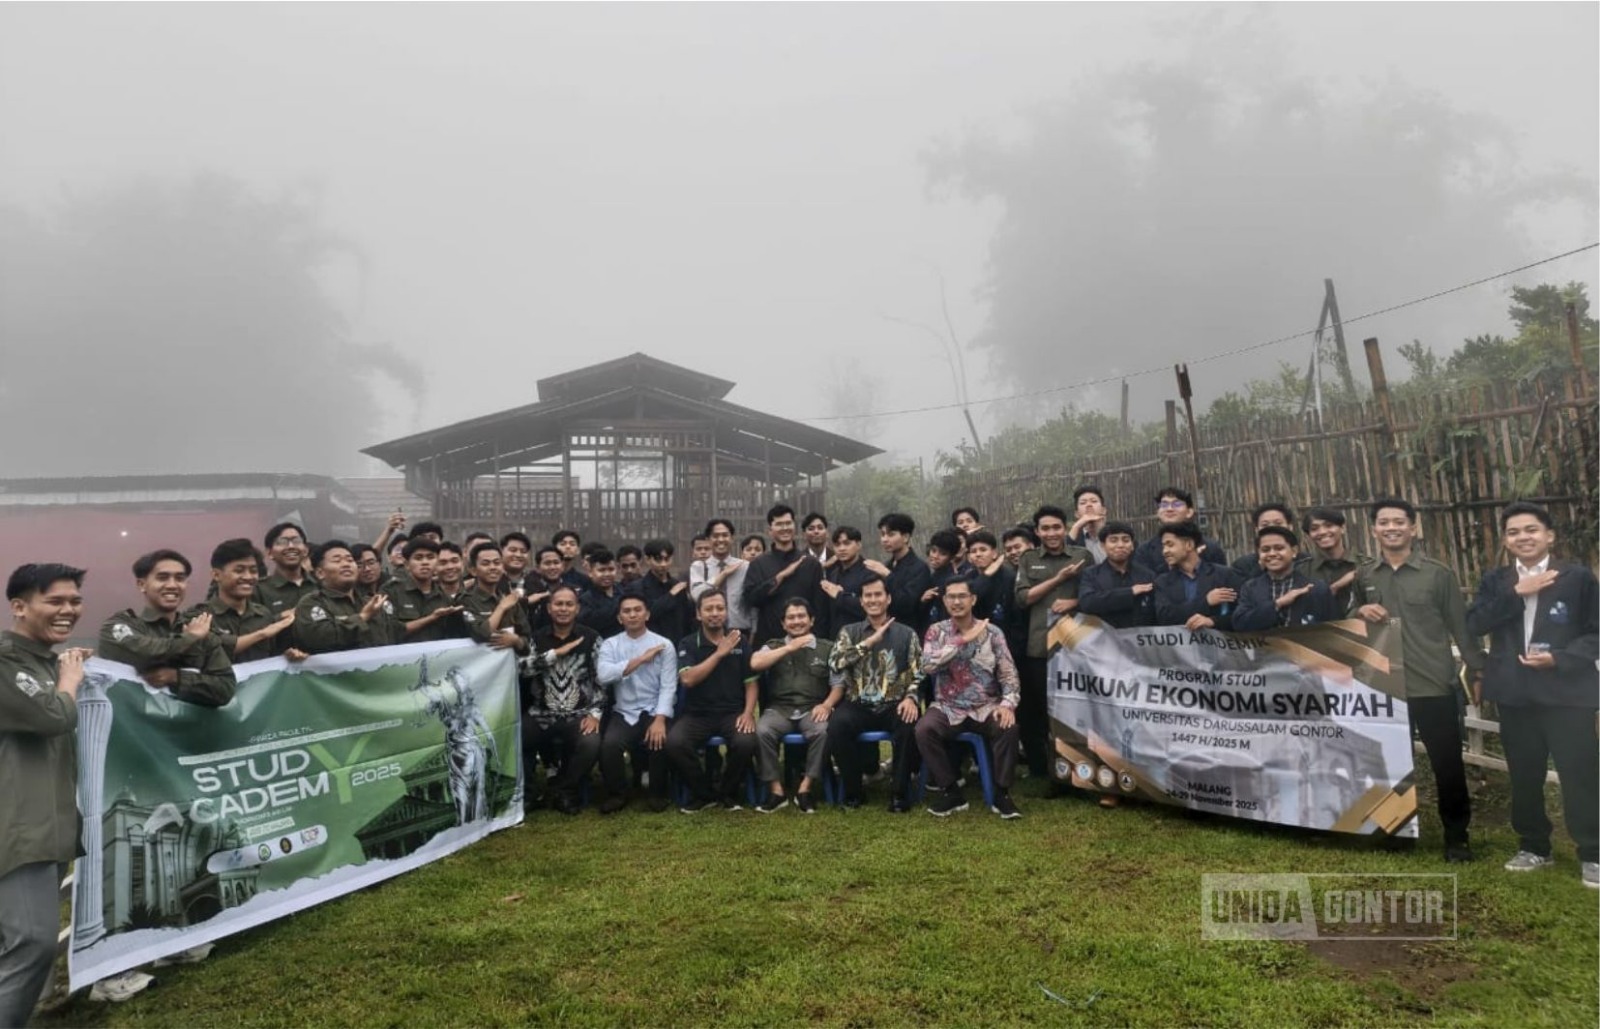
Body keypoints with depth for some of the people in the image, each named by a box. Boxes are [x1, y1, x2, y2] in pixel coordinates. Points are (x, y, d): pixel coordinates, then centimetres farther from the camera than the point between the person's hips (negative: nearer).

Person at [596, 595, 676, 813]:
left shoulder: (664, 645, 1)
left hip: (654, 711, -1)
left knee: (660, 741, -30)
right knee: (609, 744, -27)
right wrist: (641, 659, -15)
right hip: (623, 713, 1)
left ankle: (658, 794, -1)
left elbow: (668, 687, -6)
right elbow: (604, 675, -14)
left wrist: (660, 720, -20)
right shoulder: (610, 644, 5)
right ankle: (617, 794, 1)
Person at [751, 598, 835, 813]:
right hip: (779, 708, 1)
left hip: (812, 709, -1)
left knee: (822, 731, -33)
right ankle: (776, 790, -17)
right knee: (762, 731, -30)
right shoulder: (774, 646, 16)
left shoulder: (828, 648, 12)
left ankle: (804, 789, -20)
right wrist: (789, 648, -6)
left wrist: (827, 704, -12)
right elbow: (755, 664, -5)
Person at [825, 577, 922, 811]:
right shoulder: (849, 632, 12)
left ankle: (899, 793, -13)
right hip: (858, 706, 0)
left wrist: (910, 698, -16)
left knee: (910, 725, -34)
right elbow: (836, 664, -6)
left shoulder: (906, 634, 11)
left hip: (894, 706, 0)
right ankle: (852, 790, -9)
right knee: (837, 724, -32)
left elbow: (918, 674, 4)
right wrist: (870, 641, -10)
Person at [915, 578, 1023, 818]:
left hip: (986, 707, 0)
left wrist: (1008, 703, -20)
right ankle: (950, 792, -10)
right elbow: (928, 666, -16)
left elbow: (1009, 674, -1)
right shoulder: (936, 631, 1)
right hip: (948, 707, 0)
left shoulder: (992, 631, 2)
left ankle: (1002, 793, -9)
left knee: (1008, 727, -30)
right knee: (923, 730, -28)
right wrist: (962, 640, -20)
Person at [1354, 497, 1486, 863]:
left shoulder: (1438, 573, -1)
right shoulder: (1362, 576, 5)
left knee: (1448, 764, 4)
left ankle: (1457, 835, 22)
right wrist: (1360, 612, -9)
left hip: (1435, 686, -2)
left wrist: (1478, 669, -4)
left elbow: (1460, 624, 1)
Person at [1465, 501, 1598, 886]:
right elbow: (1474, 624, -6)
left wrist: (1559, 658, -16)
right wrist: (1516, 593, -13)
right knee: (1524, 776, 12)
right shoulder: (1495, 580, 7)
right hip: (1515, 694, 3)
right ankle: (1534, 847, 27)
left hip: (1567, 692, -3)